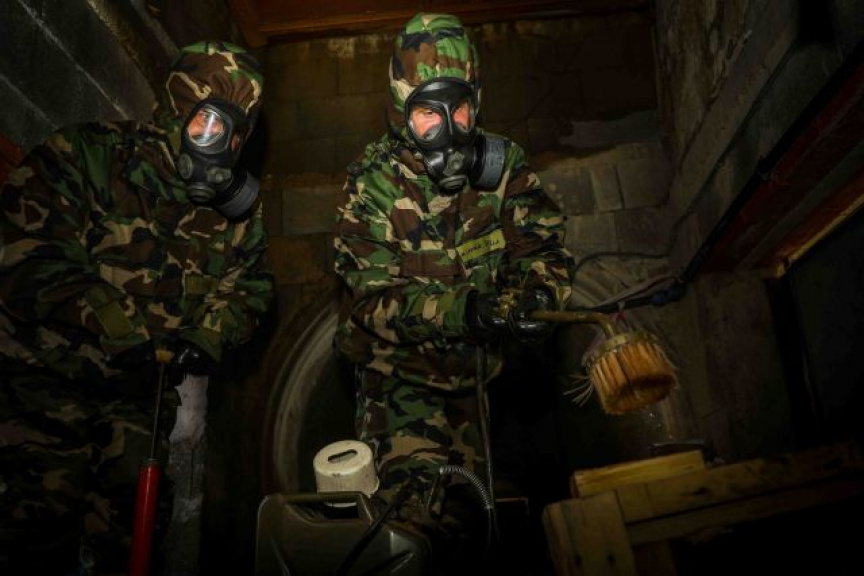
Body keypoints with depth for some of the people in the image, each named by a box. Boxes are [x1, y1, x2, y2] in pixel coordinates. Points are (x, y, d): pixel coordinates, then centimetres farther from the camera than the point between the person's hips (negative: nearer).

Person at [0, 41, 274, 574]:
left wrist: (213, 333, -11)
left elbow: (252, 286, 8)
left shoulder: (238, 208, 0)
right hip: (45, 371, -3)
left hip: (139, 385, 4)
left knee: (130, 523, 13)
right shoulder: (87, 156, -14)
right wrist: (113, 328, -28)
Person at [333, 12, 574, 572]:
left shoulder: (501, 164, -8)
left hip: (470, 366, 5)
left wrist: (537, 293, -33)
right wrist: (459, 309, -38)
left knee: (465, 514, 24)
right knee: (429, 515, -23)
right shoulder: (372, 182, -18)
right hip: (398, 365, -4)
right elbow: (370, 296, -23)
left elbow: (543, 242, -9)